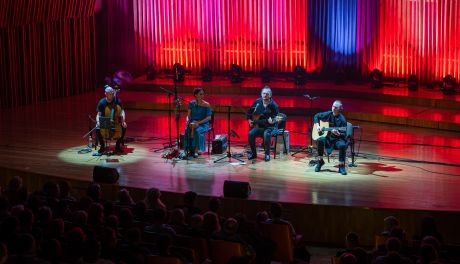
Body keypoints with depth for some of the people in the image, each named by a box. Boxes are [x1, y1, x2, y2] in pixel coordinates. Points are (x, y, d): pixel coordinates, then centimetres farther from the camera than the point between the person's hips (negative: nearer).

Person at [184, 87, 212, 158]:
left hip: (203, 124, -3)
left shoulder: (206, 105, -3)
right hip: (192, 123, 3)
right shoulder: (191, 103, 6)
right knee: (187, 130, -31)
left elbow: (209, 117, -8)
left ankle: (196, 151, -32)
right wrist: (188, 121, -13)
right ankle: (190, 149, -30)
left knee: (197, 131, -36)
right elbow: (188, 115, 9)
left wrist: (199, 122, -20)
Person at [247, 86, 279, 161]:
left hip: (269, 126, -4)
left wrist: (272, 121, -30)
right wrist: (249, 120, 8)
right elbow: (249, 112, 18)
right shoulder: (257, 102, 2)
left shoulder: (273, 105, -11)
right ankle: (253, 153, -3)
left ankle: (267, 154, -17)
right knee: (250, 134, -24)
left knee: (267, 134, -36)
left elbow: (276, 118, -10)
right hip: (258, 126, 4)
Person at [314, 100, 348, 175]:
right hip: (328, 137, 3)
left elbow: (344, 134, -12)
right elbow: (317, 116, 15)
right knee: (320, 140, -30)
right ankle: (320, 161, -10)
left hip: (338, 138, -3)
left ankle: (341, 166, -18)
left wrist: (338, 134, -33)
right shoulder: (328, 114, -1)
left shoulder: (342, 119, -11)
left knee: (342, 145, -36)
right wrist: (318, 126, 1)